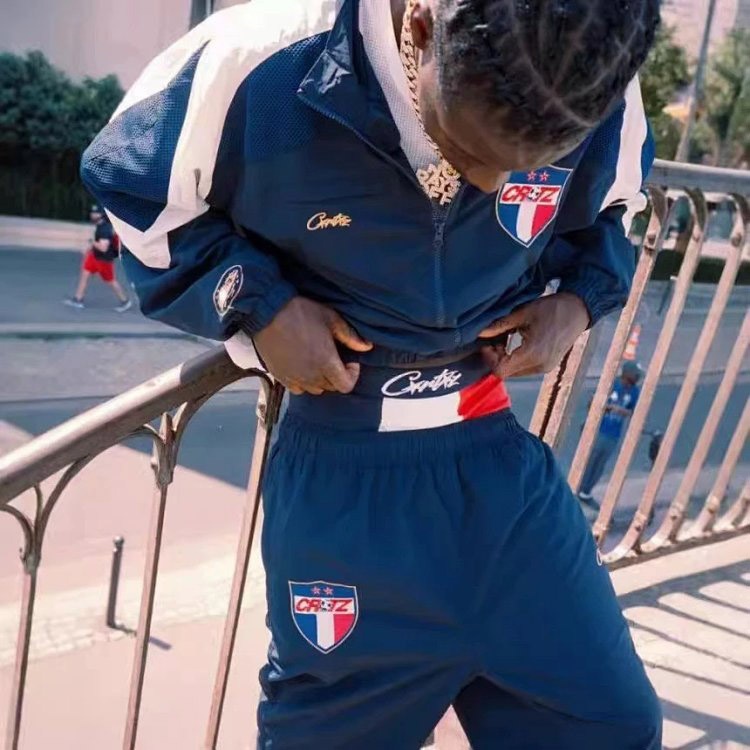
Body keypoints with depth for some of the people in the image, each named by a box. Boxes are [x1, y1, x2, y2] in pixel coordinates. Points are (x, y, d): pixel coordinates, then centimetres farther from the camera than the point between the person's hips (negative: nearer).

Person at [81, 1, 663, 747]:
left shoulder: (603, 106, -10)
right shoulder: (262, 69, -19)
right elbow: (128, 187, -3)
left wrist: (579, 301, -7)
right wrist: (256, 304, -15)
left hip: (499, 455, 3)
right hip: (340, 472, -2)